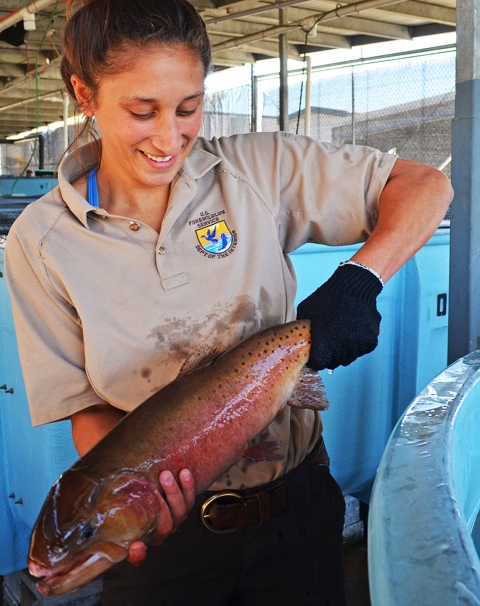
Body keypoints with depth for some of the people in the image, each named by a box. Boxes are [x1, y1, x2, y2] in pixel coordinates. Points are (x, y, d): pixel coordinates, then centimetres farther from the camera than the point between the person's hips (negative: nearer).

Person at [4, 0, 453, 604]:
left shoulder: (260, 169, -9)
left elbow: (426, 185, -7)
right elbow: (87, 406, -6)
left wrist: (359, 279, -24)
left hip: (296, 501, 2)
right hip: (167, 521, -1)